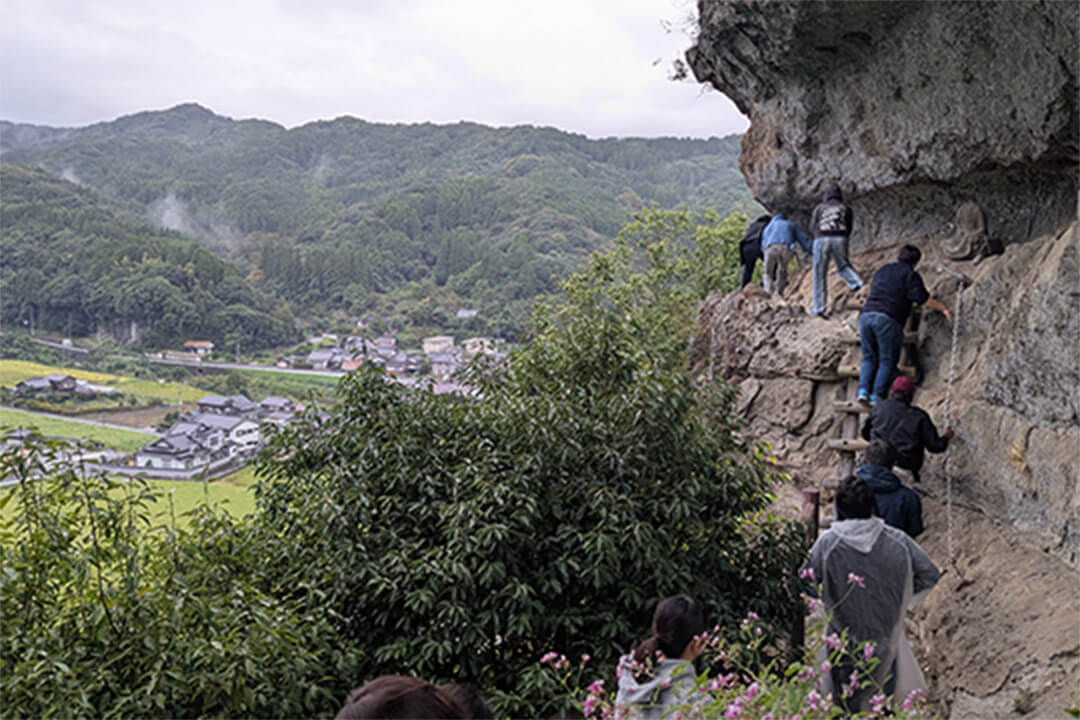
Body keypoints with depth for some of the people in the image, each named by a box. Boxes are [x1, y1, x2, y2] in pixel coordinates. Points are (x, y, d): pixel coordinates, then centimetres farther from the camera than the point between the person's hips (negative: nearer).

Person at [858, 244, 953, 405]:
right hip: (888, 320, -5)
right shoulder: (910, 274, 4)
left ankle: (863, 390, -4)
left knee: (869, 358, 14)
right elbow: (923, 299, -4)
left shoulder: (882, 271, 24)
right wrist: (943, 308, 10)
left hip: (867, 315, 5)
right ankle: (876, 396, -5)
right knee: (887, 361, 3)